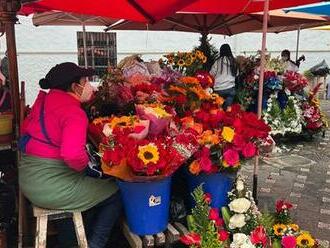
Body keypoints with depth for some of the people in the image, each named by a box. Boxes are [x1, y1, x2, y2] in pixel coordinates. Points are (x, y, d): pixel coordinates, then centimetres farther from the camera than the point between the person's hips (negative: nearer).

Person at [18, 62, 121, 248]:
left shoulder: (44, 100, 5)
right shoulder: (74, 113, -21)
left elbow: (26, 128, 17)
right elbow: (74, 155, -34)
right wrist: (84, 164, -13)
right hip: (52, 188, -9)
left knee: (94, 182, 29)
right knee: (115, 194, 3)